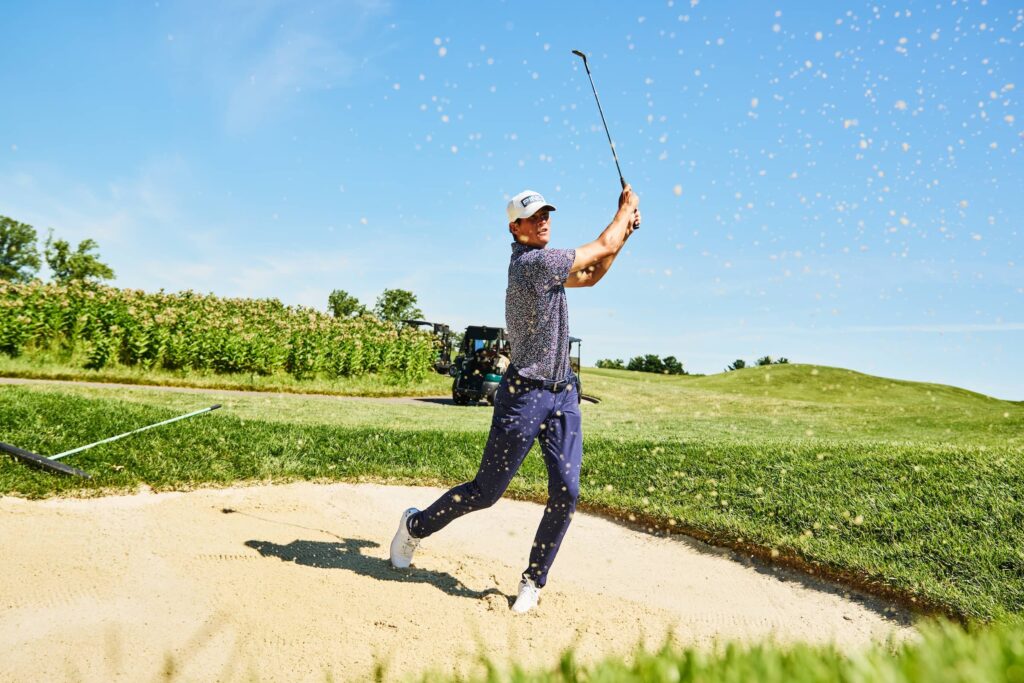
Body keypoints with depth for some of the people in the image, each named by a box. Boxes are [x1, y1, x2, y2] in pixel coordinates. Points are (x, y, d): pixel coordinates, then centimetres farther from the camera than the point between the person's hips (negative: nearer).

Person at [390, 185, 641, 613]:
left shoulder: (543, 263, 13)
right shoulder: (532, 262, -15)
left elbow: (591, 275, 25)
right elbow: (603, 246, -7)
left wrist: (623, 230, 18)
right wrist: (625, 209, 10)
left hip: (563, 395, 8)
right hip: (525, 395, -8)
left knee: (566, 493, 0)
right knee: (486, 492, 2)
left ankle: (534, 581, 16)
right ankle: (416, 526, 26)